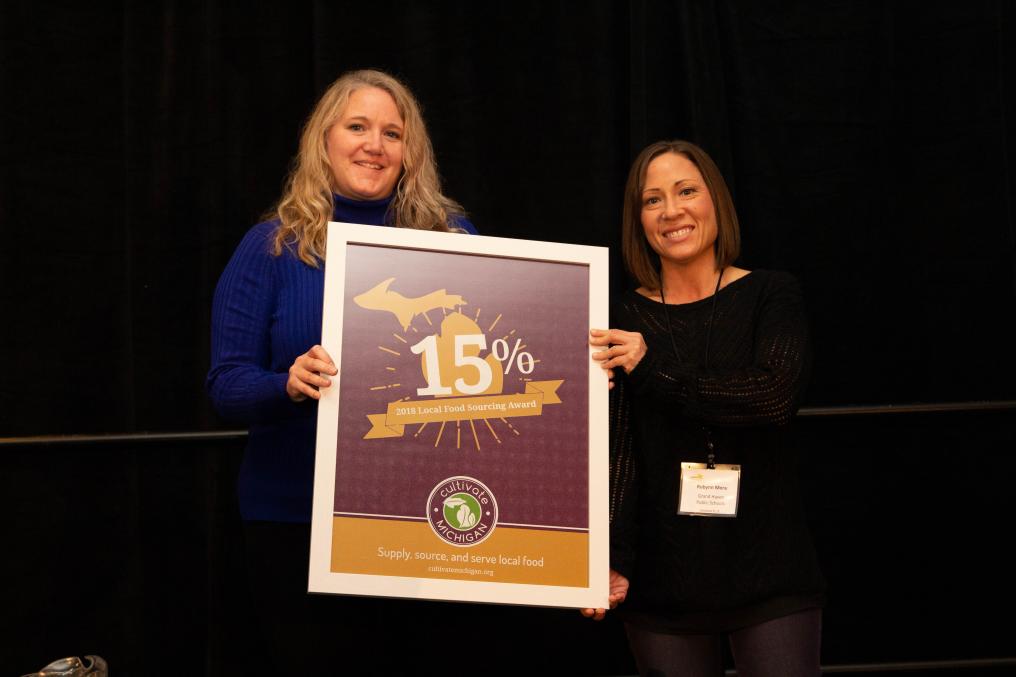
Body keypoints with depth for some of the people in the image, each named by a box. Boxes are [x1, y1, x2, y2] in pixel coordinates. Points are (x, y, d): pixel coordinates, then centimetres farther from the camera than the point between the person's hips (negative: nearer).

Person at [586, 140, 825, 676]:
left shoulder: (771, 295, 2)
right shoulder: (623, 320, 4)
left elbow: (776, 395, -16)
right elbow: (617, 452, -3)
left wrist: (655, 368, -17)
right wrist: (610, 562, -14)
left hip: (768, 573, -1)